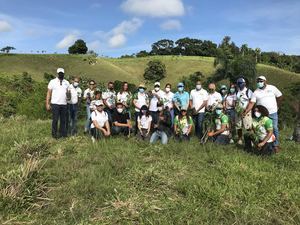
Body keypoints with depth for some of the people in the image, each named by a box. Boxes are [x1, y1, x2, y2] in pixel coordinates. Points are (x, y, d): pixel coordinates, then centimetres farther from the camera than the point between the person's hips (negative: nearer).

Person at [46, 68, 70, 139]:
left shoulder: (66, 82, 13)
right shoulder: (52, 81, 3)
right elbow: (49, 93, 1)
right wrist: (47, 103, -4)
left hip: (64, 104, 3)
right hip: (55, 104, -3)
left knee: (63, 120, 7)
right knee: (55, 119, 0)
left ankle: (63, 133, 16)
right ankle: (54, 134, 9)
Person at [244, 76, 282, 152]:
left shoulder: (272, 88, 0)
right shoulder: (256, 92, 0)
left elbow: (280, 96, 11)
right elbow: (251, 103, -8)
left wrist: (277, 106, 10)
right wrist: (245, 112, -20)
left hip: (273, 113, 0)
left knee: (275, 129, 2)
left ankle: (276, 145, 14)